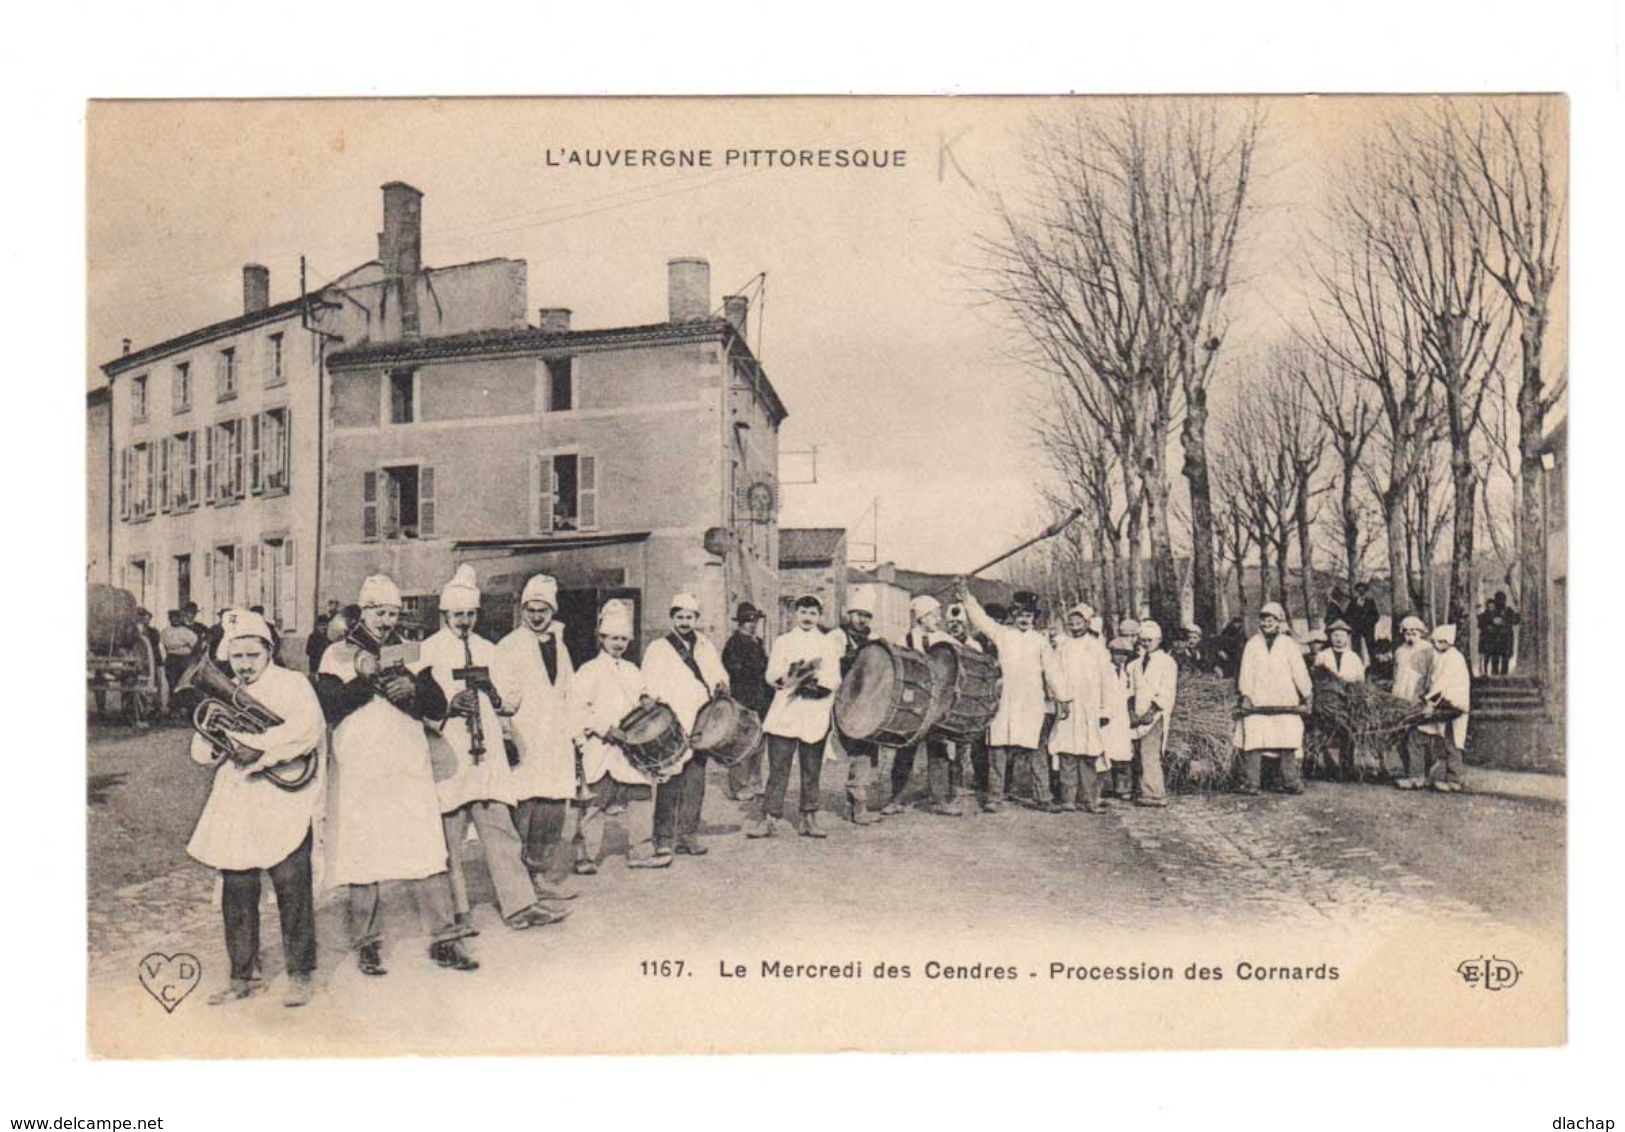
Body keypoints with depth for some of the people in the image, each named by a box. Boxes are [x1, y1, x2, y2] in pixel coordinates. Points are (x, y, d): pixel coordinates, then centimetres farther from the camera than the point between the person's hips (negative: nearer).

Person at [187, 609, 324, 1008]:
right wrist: (219, 745, -9)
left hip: (284, 808, -6)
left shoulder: (292, 684, -1)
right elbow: (200, 750, 13)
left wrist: (256, 747, -20)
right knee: (236, 894, 9)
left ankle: (299, 975, 8)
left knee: (292, 891, -3)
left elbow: (306, 729, -18)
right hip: (235, 808, 6)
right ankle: (244, 976, 22)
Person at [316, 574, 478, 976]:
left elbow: (438, 706, 6)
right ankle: (366, 943, 17)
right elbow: (327, 706, -8)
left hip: (410, 769, 2)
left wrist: (413, 689, -12)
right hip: (358, 772, -2)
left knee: (427, 852, -1)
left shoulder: (408, 654, 14)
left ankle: (444, 939, 4)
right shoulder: (338, 654, 5)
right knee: (361, 856, 3)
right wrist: (365, 679, -18)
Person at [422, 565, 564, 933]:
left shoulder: (487, 650, 18)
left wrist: (495, 694, -1)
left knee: (499, 828, 2)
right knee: (449, 836, 1)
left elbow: (510, 702, 20)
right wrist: (449, 704, -18)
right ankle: (457, 910, 12)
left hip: (488, 752, 4)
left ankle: (518, 905, 2)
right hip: (447, 754, -4)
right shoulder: (429, 650, 2)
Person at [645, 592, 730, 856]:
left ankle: (688, 836, 14)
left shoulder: (706, 648, 18)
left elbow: (718, 673, 26)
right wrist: (662, 703, -19)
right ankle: (664, 839, 3)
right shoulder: (658, 649, 3)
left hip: (701, 725, 5)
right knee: (670, 784, -6)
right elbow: (649, 687, -3)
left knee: (695, 783, 6)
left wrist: (720, 686, 5)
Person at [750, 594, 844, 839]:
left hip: (816, 716, 1)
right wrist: (790, 676, -17)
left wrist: (819, 684, -15)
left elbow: (834, 679, 3)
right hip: (785, 714, -1)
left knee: (812, 770, 4)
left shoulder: (828, 643, 12)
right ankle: (770, 817, -1)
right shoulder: (783, 641, 11)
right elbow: (772, 675, 2)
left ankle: (808, 817, 13)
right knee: (778, 768, -4)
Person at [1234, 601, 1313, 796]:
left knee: (1287, 744, -3)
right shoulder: (1252, 645, 11)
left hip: (1285, 704, 0)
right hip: (1256, 703, 0)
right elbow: (1246, 672, 6)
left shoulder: (1288, 645, 10)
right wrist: (1245, 695, -5)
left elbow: (1300, 672, 9)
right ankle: (1250, 784, -4)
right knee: (1253, 743, -7)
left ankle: (1292, 783, 4)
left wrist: (1307, 696, 4)